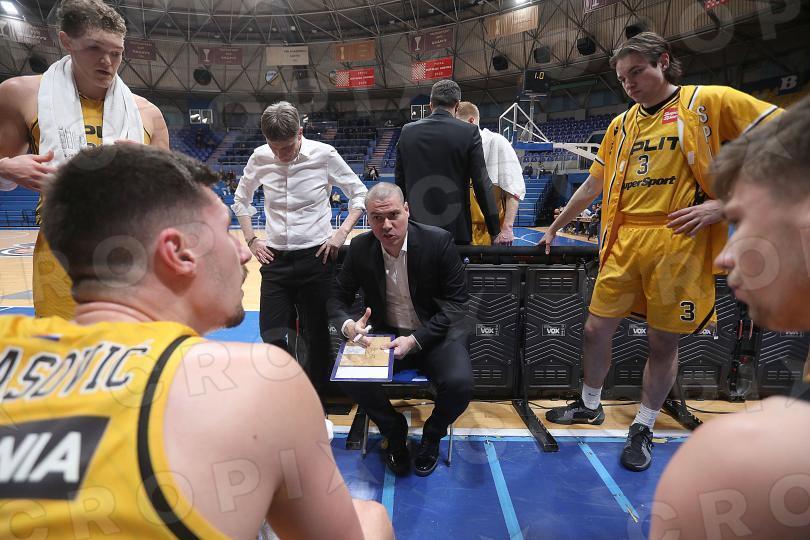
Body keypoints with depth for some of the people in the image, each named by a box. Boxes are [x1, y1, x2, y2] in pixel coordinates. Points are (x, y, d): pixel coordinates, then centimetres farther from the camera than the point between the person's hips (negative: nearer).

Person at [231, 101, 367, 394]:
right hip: (275, 259, 3)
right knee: (271, 335, 2)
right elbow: (240, 200, 16)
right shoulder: (260, 158, 0)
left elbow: (359, 194, 2)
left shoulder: (324, 155, -8)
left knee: (317, 336, 7)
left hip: (317, 257, -2)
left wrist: (342, 232, -9)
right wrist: (251, 240, 7)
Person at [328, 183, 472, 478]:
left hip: (434, 333, -2)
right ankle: (395, 432, 7)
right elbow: (338, 298, 2)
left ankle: (432, 435, 9)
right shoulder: (360, 248, -7)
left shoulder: (438, 241, -15)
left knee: (459, 384, -29)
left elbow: (457, 301, -11)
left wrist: (416, 340, -22)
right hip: (384, 334, 3)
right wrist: (347, 325, -23)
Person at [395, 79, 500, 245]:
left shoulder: (407, 131, 4)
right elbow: (481, 184, -7)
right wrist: (495, 232, -1)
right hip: (456, 231, -2)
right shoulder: (469, 132, -6)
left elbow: (400, 182, 10)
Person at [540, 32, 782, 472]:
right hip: (624, 244, 4)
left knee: (663, 342, 6)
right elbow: (593, 185, 21)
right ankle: (589, 405, 30)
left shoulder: (710, 101, 0)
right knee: (596, 329, 7)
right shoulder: (621, 125, 14)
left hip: (679, 244, -4)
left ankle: (644, 428, 25)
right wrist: (554, 228, 23)